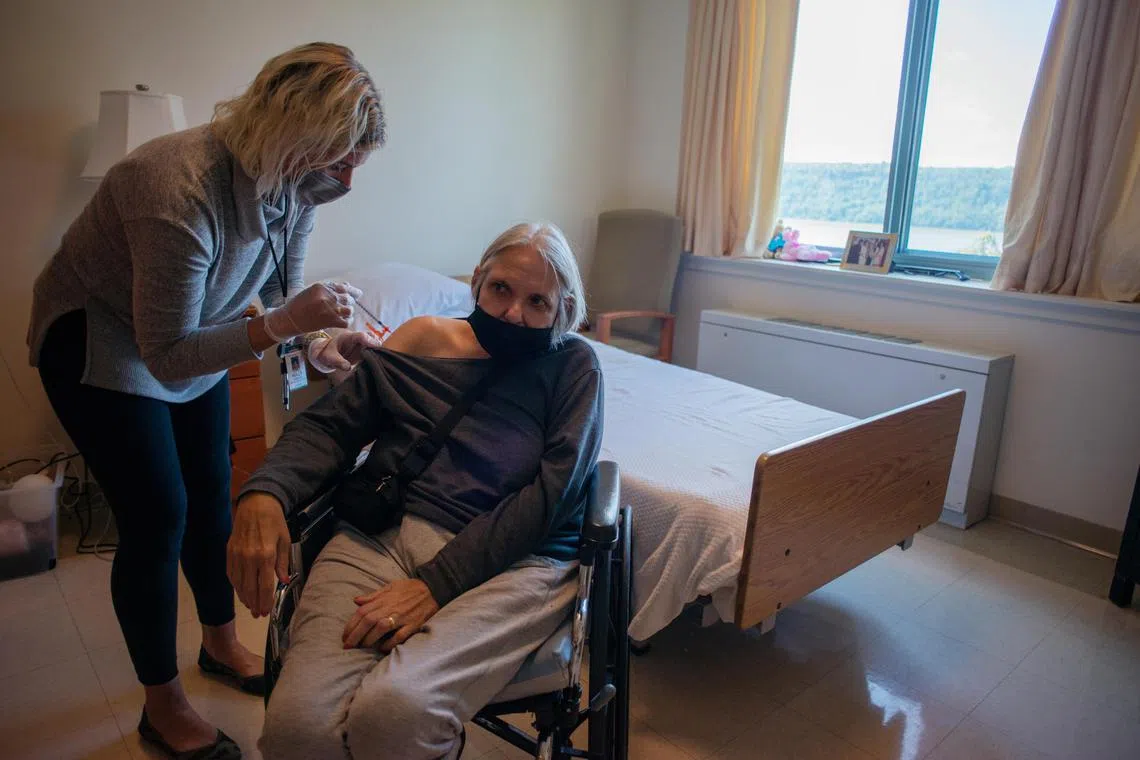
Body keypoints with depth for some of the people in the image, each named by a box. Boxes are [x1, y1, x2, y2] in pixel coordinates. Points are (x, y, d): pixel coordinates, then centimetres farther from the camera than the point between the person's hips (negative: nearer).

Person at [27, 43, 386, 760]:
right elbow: (168, 358, -32)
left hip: (196, 336, 7)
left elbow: (281, 290, -1)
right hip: (98, 343, -7)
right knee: (158, 515, -6)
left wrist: (335, 336, -18)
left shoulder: (296, 184, -15)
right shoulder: (180, 192, -38)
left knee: (212, 492, 12)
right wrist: (283, 323, -40)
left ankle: (222, 641, 35)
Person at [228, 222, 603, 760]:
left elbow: (550, 495, -6)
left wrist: (435, 584, -15)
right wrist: (264, 493, -9)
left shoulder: (573, 365, 6)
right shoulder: (422, 339, 14)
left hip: (514, 560, -2)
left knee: (393, 714, -29)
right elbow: (327, 427, 13)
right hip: (379, 535, 3)